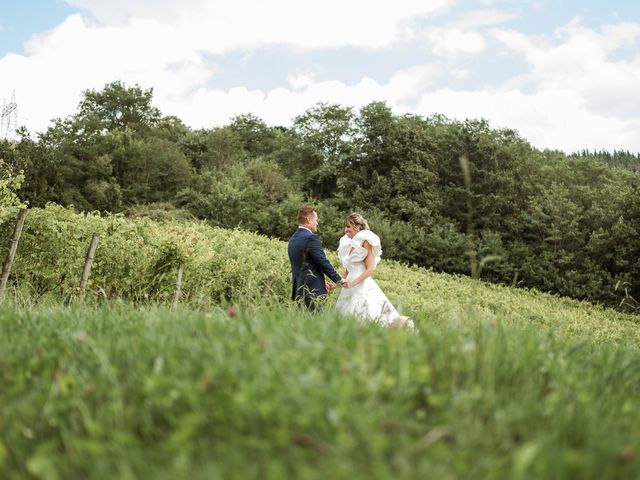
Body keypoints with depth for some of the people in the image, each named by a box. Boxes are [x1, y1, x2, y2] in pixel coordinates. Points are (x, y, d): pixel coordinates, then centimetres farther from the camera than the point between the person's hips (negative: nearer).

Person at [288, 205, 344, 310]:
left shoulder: (293, 239, 14)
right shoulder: (311, 238, -14)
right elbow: (323, 262, -14)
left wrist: (322, 281, 23)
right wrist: (339, 279, -1)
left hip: (298, 289, 9)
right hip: (311, 290, -9)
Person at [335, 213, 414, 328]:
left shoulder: (365, 242, -5)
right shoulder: (348, 244, 16)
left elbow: (370, 269, -12)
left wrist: (353, 283, -22)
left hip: (362, 286, -7)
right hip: (350, 289, 8)